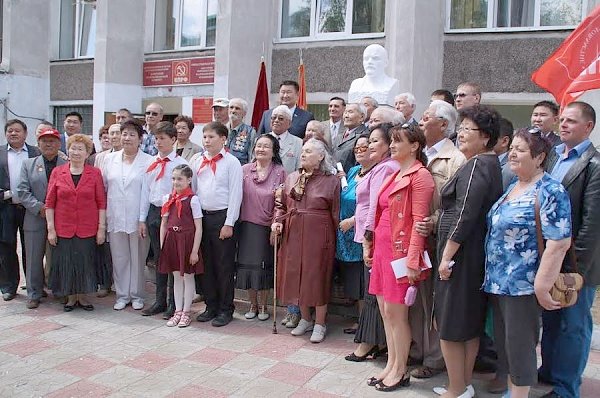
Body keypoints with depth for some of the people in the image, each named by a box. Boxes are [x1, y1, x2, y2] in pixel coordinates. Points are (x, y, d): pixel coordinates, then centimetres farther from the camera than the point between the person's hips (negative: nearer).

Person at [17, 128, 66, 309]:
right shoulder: (28, 164, 10)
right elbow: (23, 191, 2)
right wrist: (39, 207, -11)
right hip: (35, 219, 2)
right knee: (34, 258, 7)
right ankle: (34, 294, 19)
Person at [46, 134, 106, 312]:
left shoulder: (95, 173, 1)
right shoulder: (57, 172, 4)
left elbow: (101, 202, 0)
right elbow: (50, 202, 4)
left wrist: (101, 228, -4)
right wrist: (50, 228, -2)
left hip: (87, 229, -1)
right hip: (63, 228, 1)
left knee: (85, 262, 5)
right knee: (65, 262, 6)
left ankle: (82, 296, 22)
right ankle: (71, 297, 23)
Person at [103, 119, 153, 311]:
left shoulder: (148, 161, -3)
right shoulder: (110, 159, 8)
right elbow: (103, 186, 12)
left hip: (138, 218, -3)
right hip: (116, 218, 3)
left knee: (138, 258, 6)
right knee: (119, 257, 10)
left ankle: (136, 295, 20)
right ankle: (122, 295, 23)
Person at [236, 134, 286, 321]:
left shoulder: (279, 172, -2)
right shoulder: (244, 170, 4)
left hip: (268, 227, -2)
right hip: (247, 225, 2)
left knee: (264, 267, 5)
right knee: (248, 265, 5)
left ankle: (263, 306, 22)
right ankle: (253, 305, 22)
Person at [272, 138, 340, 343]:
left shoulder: (331, 180, -4)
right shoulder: (292, 178, 10)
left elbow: (335, 213, -5)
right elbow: (281, 204, 16)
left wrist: (334, 238, -7)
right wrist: (277, 221, 0)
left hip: (318, 235, -5)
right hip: (293, 234, 5)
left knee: (317, 276, 0)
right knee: (296, 274, 10)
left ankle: (320, 324, 15)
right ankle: (305, 319, 28)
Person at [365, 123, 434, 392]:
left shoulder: (420, 175, -10)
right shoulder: (395, 174, 16)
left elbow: (419, 220, -16)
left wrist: (412, 260, -20)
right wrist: (371, 247, 16)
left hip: (401, 249, -8)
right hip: (383, 247, 8)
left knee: (396, 312, 0)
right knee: (385, 310, 13)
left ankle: (400, 371, 15)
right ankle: (391, 364, 25)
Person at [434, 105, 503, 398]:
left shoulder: (476, 165, -17)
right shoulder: (491, 164, 13)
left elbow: (464, 216, -22)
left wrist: (447, 255, -17)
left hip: (461, 253, -10)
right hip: (476, 254, 10)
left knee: (450, 323, 1)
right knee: (470, 323, 17)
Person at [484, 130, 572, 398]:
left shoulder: (550, 192, -14)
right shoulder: (513, 187, 11)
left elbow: (559, 243, -20)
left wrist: (542, 287, -20)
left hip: (523, 285, -8)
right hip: (497, 282, 8)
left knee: (519, 344, 4)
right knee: (503, 342, 17)